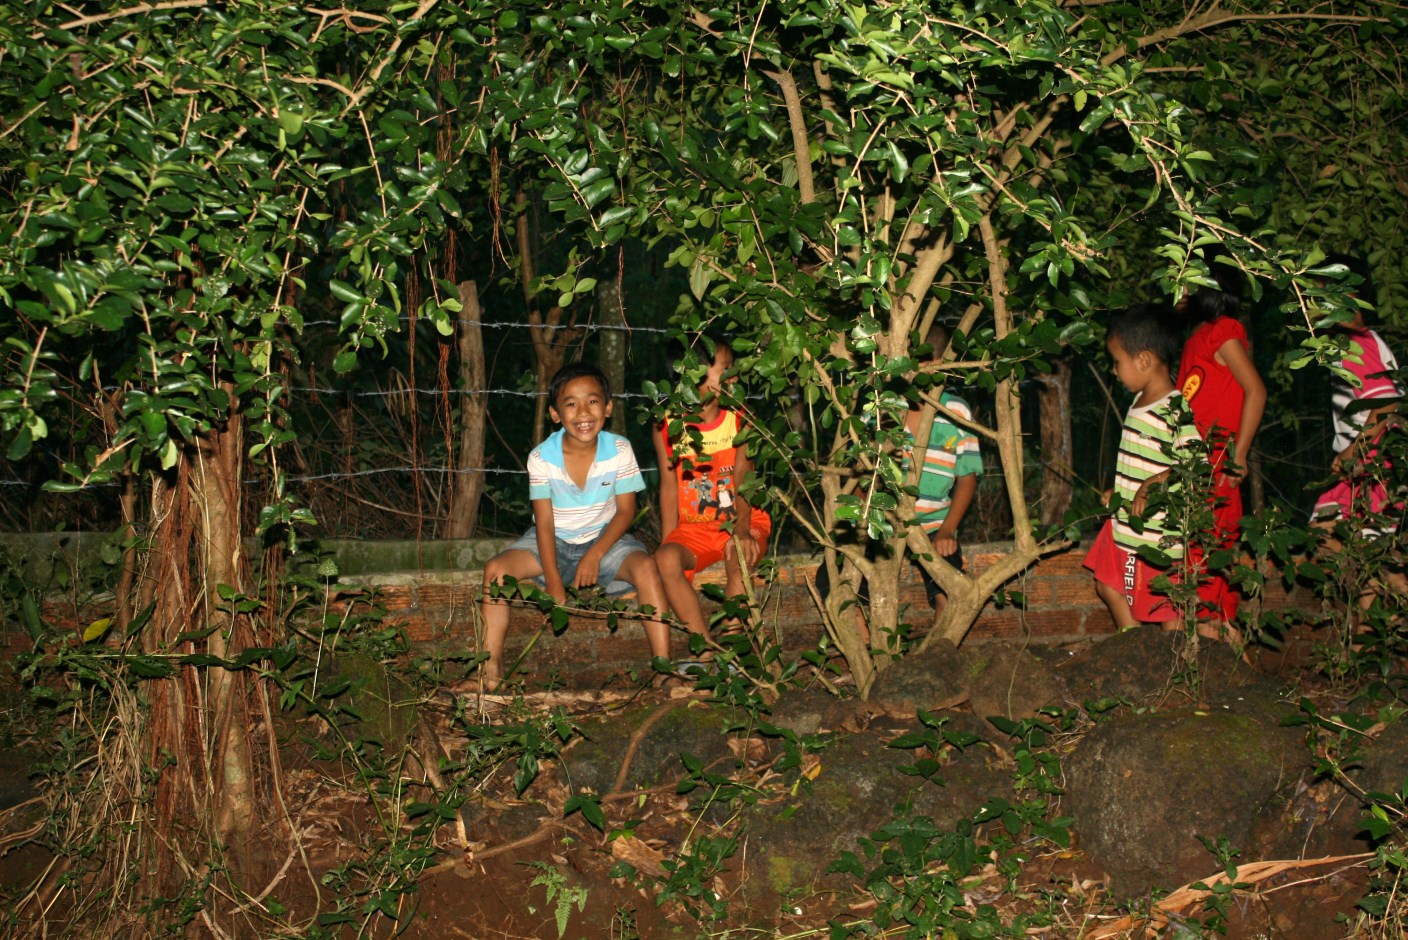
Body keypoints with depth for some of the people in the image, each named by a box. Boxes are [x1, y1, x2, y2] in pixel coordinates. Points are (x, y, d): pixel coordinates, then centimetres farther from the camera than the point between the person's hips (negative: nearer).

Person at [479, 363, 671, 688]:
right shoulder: (541, 458, -14)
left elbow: (625, 510, -7)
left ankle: (663, 663, -25)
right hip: (554, 542, 1)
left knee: (646, 567, -29)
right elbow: (544, 522, -13)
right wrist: (553, 582, -20)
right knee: (496, 569, -22)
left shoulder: (619, 450, -13)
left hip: (603, 538, 0)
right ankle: (491, 667, -16)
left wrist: (595, 554, -21)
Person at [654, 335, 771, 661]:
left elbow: (743, 480, -11)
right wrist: (668, 541, -8)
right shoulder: (668, 426, 0)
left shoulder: (739, 421, -2)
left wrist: (741, 529, -27)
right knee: (666, 559, -29)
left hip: (741, 522, -1)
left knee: (740, 558, -33)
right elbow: (669, 486, 1)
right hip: (693, 527, 1)